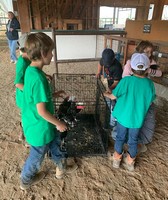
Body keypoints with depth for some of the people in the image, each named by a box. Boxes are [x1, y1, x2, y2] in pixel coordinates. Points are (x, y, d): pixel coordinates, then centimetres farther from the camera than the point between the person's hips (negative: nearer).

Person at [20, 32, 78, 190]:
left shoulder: (31, 70, -3)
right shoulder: (38, 79, -32)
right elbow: (42, 111, -28)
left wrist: (53, 95, 17)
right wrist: (59, 123, -14)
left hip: (34, 122, 8)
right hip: (40, 126, -8)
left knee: (55, 143, 27)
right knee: (37, 155, 19)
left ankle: (61, 169, 51)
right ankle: (26, 180, 48)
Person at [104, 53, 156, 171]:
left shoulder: (126, 81, -21)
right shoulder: (150, 84, -12)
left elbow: (113, 96, -12)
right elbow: (150, 101, 2)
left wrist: (107, 94, 10)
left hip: (123, 116, -1)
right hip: (138, 119, 2)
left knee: (120, 137, 19)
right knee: (133, 140, 20)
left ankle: (117, 159, 37)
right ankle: (130, 162, 38)